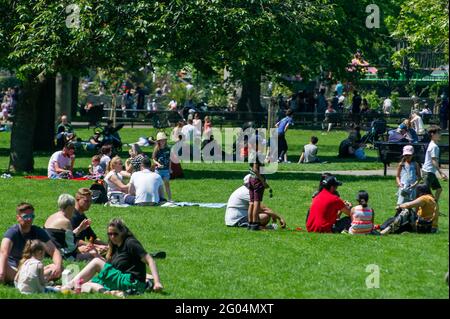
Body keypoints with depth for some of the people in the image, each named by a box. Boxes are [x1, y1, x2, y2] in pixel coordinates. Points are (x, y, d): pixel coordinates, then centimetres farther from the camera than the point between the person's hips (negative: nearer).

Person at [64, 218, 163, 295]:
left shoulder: (131, 243, -6)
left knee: (96, 262, -11)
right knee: (85, 285, 1)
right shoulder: (116, 246, 19)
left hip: (132, 284, -9)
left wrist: (157, 282, -24)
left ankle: (71, 284, -13)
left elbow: (150, 261, -14)